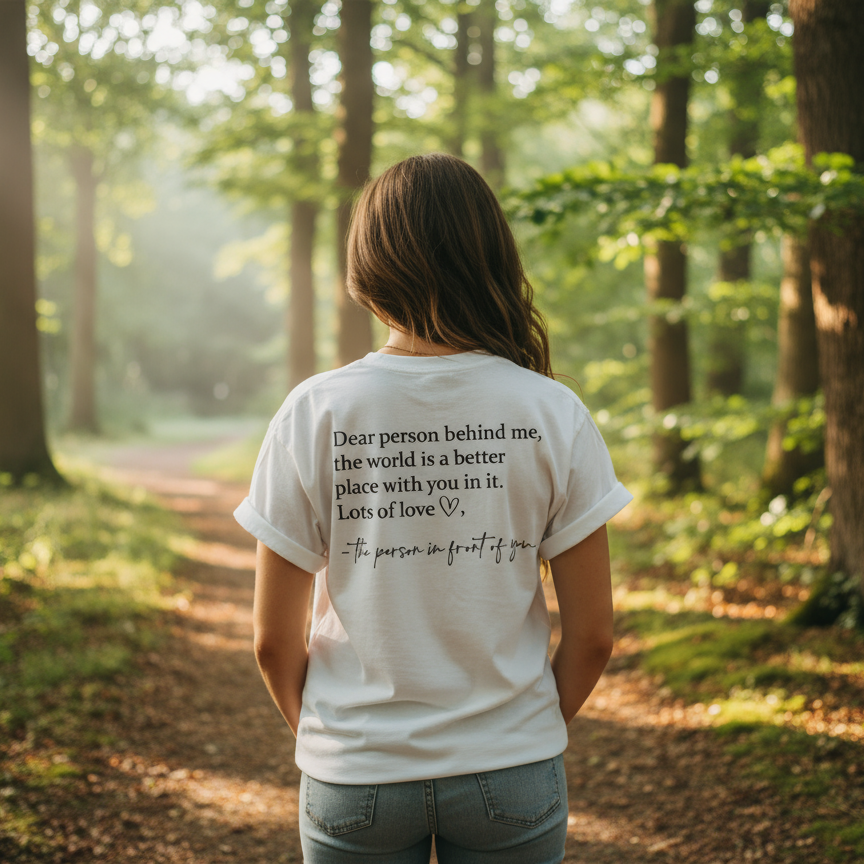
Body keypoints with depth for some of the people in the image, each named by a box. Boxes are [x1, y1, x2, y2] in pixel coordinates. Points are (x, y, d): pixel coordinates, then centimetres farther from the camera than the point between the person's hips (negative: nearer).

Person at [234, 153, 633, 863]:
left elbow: (274, 639, -6)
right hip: (513, 775, 1)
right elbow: (592, 634, -6)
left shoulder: (315, 413, -11)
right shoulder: (553, 413, -9)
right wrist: (530, 730, 11)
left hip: (355, 773, 0)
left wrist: (325, 738, 11)